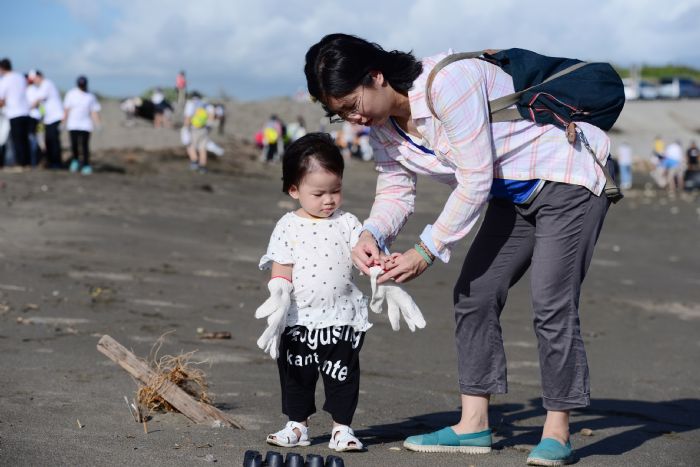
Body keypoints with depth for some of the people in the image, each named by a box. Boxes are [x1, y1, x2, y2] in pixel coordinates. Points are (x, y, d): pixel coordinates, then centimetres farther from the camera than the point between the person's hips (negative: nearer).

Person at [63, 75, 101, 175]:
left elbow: (95, 112, 1)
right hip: (72, 125, 0)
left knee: (84, 145, -8)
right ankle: (75, 160, 24)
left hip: (85, 125, 0)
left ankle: (86, 165, 0)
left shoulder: (91, 97, 2)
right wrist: (64, 123, -1)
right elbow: (66, 110, 1)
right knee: (74, 144, -3)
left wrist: (98, 125, -6)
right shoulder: (71, 94, 1)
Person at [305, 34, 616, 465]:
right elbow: (395, 190, 3)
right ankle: (473, 426, 9)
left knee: (551, 302, -15)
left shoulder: (447, 82, -30)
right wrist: (371, 235, -20)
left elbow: (475, 181, -29)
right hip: (512, 195, 9)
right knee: (474, 293, 4)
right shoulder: (382, 122, -2)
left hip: (568, 177, -9)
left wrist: (426, 252, -26)